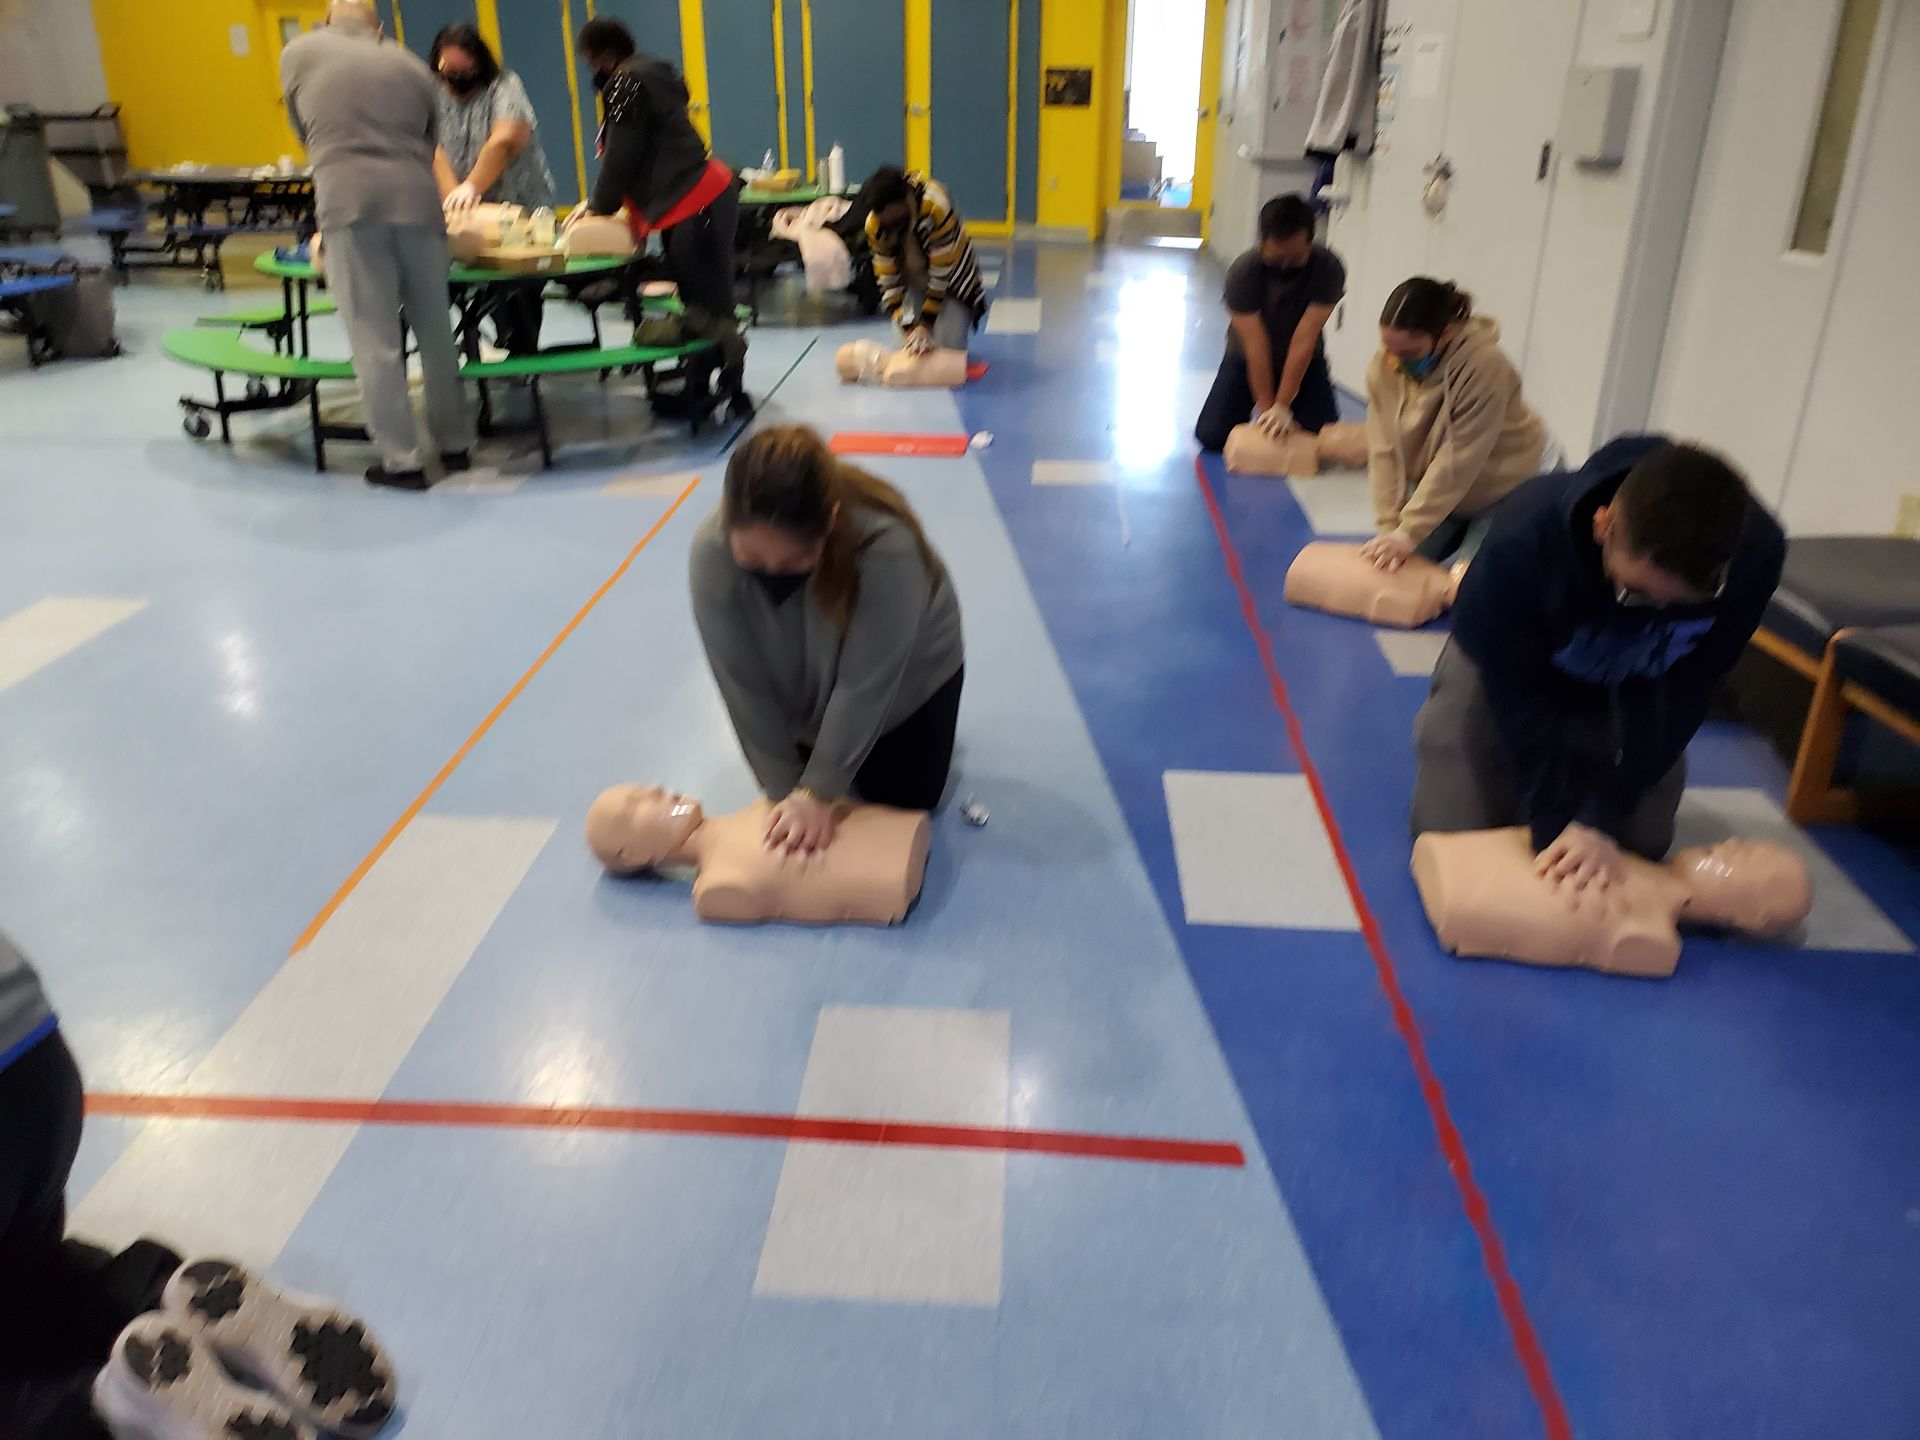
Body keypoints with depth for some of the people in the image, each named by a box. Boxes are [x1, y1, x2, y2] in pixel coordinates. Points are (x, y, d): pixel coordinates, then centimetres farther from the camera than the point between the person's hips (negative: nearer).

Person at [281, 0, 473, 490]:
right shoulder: (412, 66, 22)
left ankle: (402, 462, 1)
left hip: (349, 201, -3)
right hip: (416, 198, 3)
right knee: (435, 331, 13)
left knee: (375, 340, -1)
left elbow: (305, 132, 28)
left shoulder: (299, 52, 18)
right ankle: (455, 444, 22)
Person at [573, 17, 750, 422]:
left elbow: (622, 154, -9)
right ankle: (700, 389, 17)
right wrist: (603, 201, 23)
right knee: (696, 301, 12)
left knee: (708, 304, -10)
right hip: (691, 200, 11)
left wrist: (599, 205, 6)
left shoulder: (627, 81, -9)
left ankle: (734, 394, -7)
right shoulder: (648, 75, 20)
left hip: (698, 202, -11)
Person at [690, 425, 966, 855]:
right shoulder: (712, 552, -33)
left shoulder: (885, 544, -42)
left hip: (905, 679, -2)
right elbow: (744, 687, -25)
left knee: (903, 803, 6)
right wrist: (787, 791, -22)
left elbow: (864, 685, -34)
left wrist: (819, 790, -31)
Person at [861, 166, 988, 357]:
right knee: (908, 346, -11)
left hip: (950, 277, -3)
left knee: (948, 347, -15)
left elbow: (940, 273, -31)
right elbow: (888, 281, -16)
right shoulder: (874, 226, -22)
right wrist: (908, 329, -26)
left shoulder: (935, 204, -36)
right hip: (913, 280, 3)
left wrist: (926, 326, -29)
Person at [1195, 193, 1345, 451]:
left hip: (1304, 361, 1)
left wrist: (1282, 406, -32)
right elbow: (1256, 345, -30)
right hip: (1248, 358, 0)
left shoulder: (1328, 269, -26)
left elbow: (1304, 341, -30)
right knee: (1210, 437, -13)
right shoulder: (1242, 272, -27)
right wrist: (1265, 407, -32)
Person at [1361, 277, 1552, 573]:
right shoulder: (1384, 365, -16)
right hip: (1437, 490, 6)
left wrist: (1408, 532, -32)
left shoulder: (1483, 366, -33)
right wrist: (1389, 528, -24)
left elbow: (1457, 462, -32)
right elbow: (1384, 452, -18)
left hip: (1507, 486, -5)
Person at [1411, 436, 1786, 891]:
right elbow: (1520, 698, -29)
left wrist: (1602, 820, -31)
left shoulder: (1754, 552, -33)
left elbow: (1680, 696, -26)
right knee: (1450, 834, -5)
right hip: (1516, 671, -2)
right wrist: (1555, 825, -30)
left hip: (1627, 689, 2)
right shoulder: (1525, 538, -40)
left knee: (1643, 842, 1)